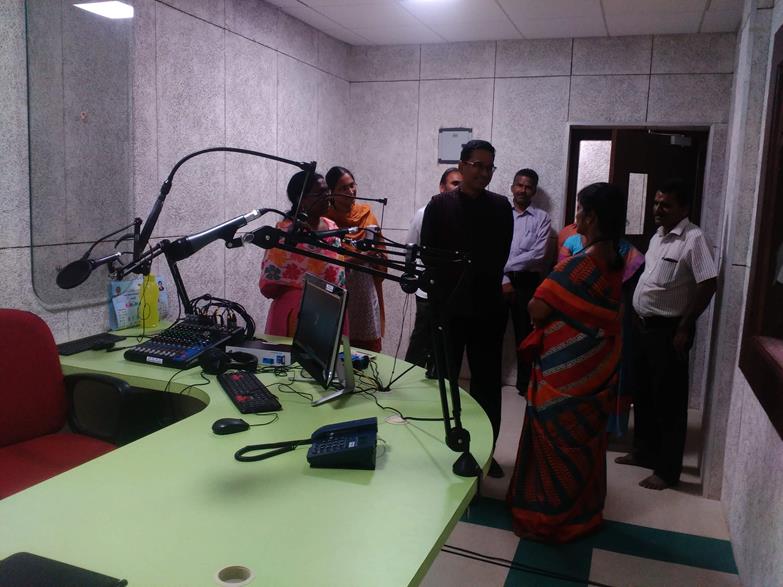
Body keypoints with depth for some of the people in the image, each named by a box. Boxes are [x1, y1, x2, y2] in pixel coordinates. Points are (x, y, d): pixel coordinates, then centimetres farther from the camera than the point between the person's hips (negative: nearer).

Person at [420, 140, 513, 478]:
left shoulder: (500, 206, 6)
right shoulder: (439, 205, 0)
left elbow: (501, 254, 4)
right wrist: (452, 283, -3)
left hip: (487, 305, 2)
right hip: (449, 305, -1)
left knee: (488, 383, 8)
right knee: (444, 379, 7)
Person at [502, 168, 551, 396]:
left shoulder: (542, 218, 2)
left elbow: (538, 254, -9)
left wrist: (505, 265, -12)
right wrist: (503, 279, -12)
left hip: (527, 282, 0)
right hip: (499, 281, 0)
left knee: (525, 333, 7)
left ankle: (525, 384, 18)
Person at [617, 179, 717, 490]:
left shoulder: (693, 238, -15)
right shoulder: (658, 236, 11)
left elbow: (708, 284, -20)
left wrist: (684, 328, -18)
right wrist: (636, 317, 14)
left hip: (668, 330, -8)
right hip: (643, 325, 9)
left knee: (668, 399, 1)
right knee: (643, 393, 17)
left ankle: (667, 470, 12)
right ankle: (644, 452, 33)